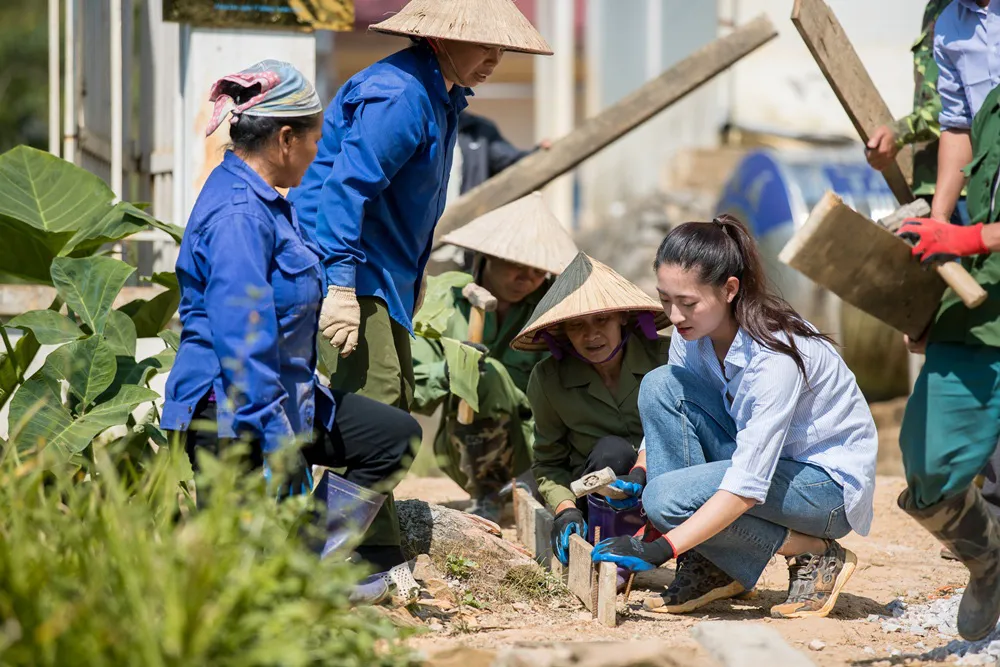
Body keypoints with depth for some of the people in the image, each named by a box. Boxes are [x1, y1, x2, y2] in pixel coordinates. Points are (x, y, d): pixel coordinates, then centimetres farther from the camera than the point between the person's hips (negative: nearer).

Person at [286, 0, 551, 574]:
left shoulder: (441, 98, 14)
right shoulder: (398, 96, -20)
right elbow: (345, 188, -27)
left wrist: (412, 282, 29)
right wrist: (340, 285, -32)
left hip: (385, 278, 11)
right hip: (343, 273, -11)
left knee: (393, 404, 13)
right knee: (372, 405, -17)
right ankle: (379, 559, -17)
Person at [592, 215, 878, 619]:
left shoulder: (776, 354, -30)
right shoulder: (693, 334, -8)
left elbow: (747, 486, -33)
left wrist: (660, 547, -36)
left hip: (832, 483, -8)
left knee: (668, 497, -27)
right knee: (660, 385, -14)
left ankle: (816, 556, -8)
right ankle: (707, 569, -9)